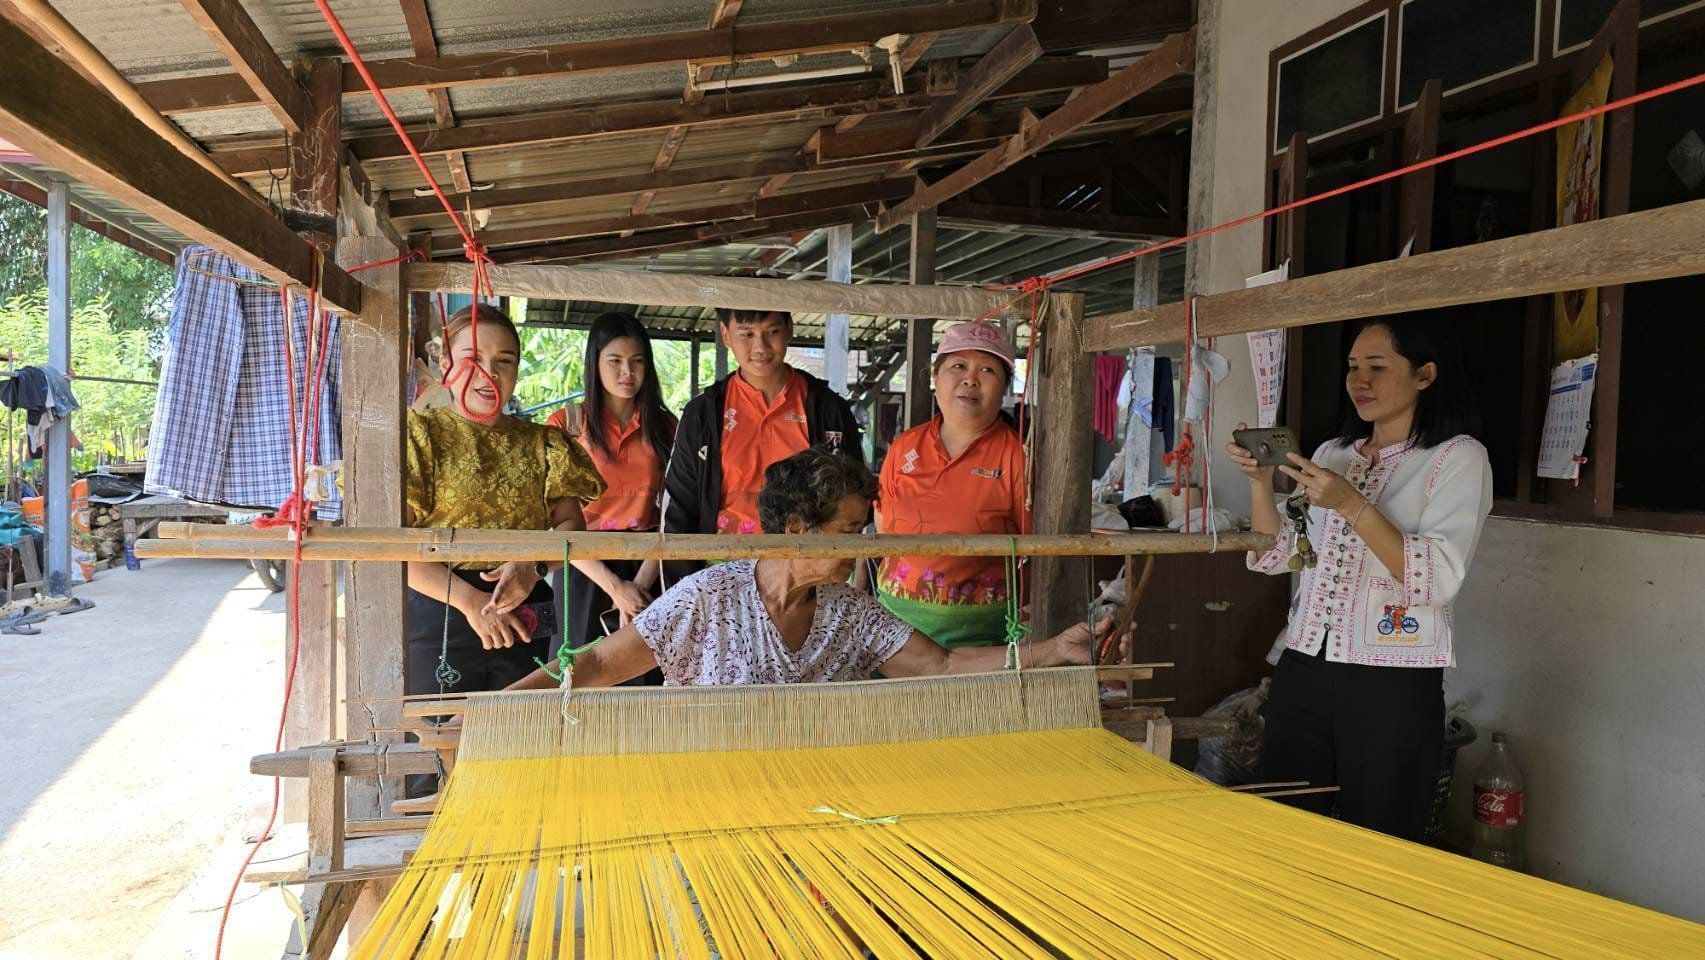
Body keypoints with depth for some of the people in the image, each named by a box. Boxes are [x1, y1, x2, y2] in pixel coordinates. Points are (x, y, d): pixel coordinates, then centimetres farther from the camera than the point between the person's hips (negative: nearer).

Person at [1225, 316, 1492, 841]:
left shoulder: (1458, 457, -3)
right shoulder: (1332, 454, 14)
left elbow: (1439, 579, -16)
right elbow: (1277, 556, 11)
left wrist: (1351, 505, -21)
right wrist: (1260, 481, -2)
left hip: (1393, 684, -5)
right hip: (1303, 670, 5)